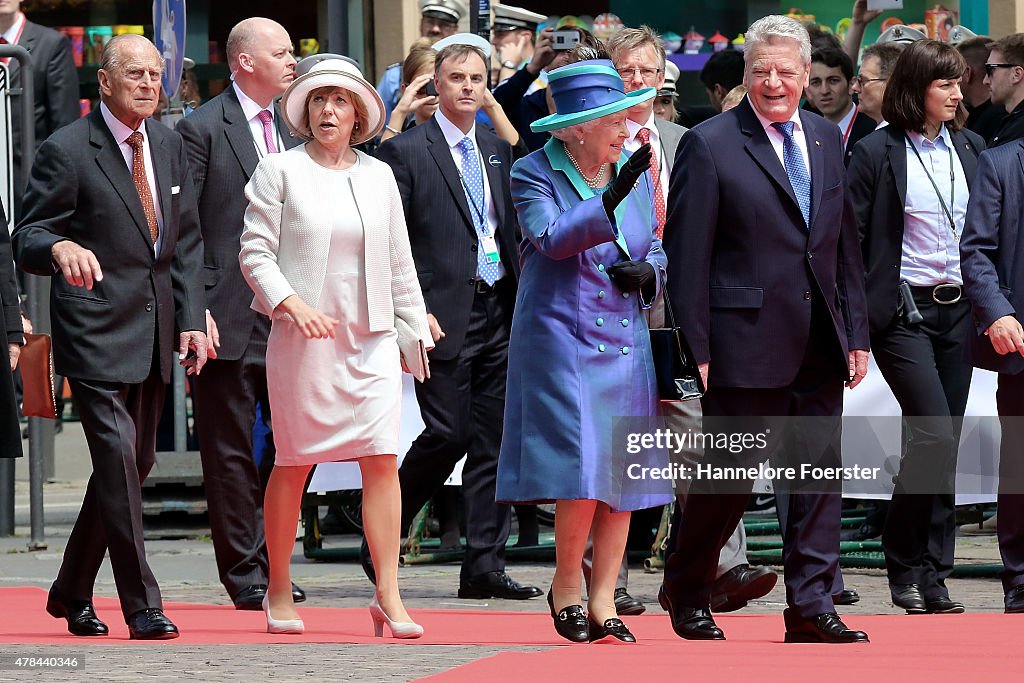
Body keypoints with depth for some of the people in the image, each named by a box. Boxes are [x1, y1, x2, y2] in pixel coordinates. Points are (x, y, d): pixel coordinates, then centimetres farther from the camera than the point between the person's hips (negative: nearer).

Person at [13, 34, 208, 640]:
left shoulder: (170, 146, 10)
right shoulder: (67, 151, -10)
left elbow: (187, 242, 14)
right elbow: (28, 239, -11)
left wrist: (193, 319, 4)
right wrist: (60, 248, -35)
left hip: (157, 335, 7)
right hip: (97, 333, -7)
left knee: (136, 463, 12)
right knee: (118, 459, -12)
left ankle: (72, 591, 26)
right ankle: (142, 605, -6)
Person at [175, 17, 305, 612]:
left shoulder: (292, 130, 16)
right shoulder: (203, 129, -4)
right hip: (229, 317, -6)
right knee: (231, 451, 0)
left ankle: (270, 560, 16)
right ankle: (244, 574, 6)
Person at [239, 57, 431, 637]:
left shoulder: (379, 176, 12)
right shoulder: (280, 171, 1)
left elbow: (399, 262, 17)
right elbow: (255, 253, -3)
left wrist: (414, 331, 16)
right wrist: (291, 302, -17)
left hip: (372, 339, 3)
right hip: (303, 339, -3)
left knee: (382, 459, -8)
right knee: (294, 463, 2)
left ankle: (389, 596, -7)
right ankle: (279, 591, 15)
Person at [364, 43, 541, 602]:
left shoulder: (499, 152, 15)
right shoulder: (405, 152, -3)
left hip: (499, 315, 6)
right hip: (444, 318, -6)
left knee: (493, 444, 3)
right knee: (448, 434, -9)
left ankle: (484, 567, 6)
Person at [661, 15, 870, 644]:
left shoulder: (827, 139, 12)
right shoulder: (710, 145, -6)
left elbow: (846, 244, 16)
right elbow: (687, 257, -7)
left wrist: (857, 332, 10)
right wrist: (697, 350, -11)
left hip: (821, 345, 5)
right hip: (746, 342, -5)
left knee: (820, 472, 3)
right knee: (733, 472, 1)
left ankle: (812, 606, 8)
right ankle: (686, 593, 21)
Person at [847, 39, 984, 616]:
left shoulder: (970, 148, 9)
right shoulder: (877, 153, -6)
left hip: (958, 308, 5)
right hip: (903, 309, -5)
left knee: (945, 444, 5)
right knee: (935, 434, -15)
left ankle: (932, 574, 11)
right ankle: (907, 569, -1)